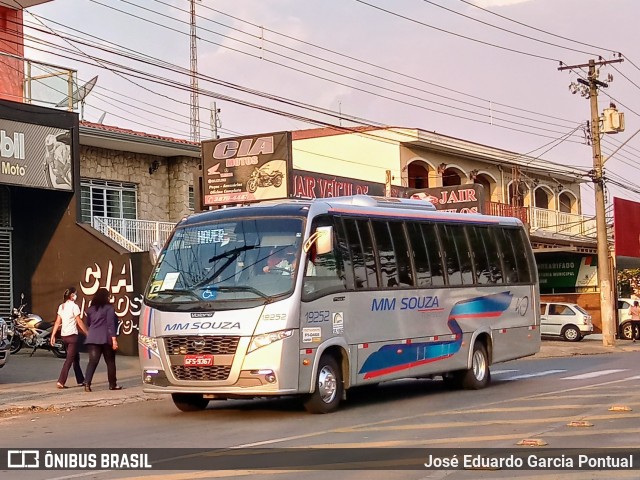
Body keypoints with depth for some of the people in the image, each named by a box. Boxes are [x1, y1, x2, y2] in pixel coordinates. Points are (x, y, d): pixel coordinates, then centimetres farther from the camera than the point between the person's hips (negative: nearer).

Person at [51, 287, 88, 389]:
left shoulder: (61, 307, 9)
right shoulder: (74, 306, -11)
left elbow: (57, 322, 7)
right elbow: (79, 322, -10)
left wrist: (53, 336, 8)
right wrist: (87, 333, -2)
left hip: (64, 336, 8)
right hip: (72, 335, -8)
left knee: (76, 357, 18)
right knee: (69, 359, -5)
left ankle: (80, 380, 24)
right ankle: (61, 382, -12)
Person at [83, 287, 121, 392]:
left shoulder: (91, 309, 11)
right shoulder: (109, 308, -5)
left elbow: (88, 323, 21)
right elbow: (111, 324, -12)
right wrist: (114, 339, -14)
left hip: (92, 339, 4)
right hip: (106, 339, -4)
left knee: (92, 361, -2)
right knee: (110, 361, 10)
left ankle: (87, 383, -19)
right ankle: (112, 384, 17)